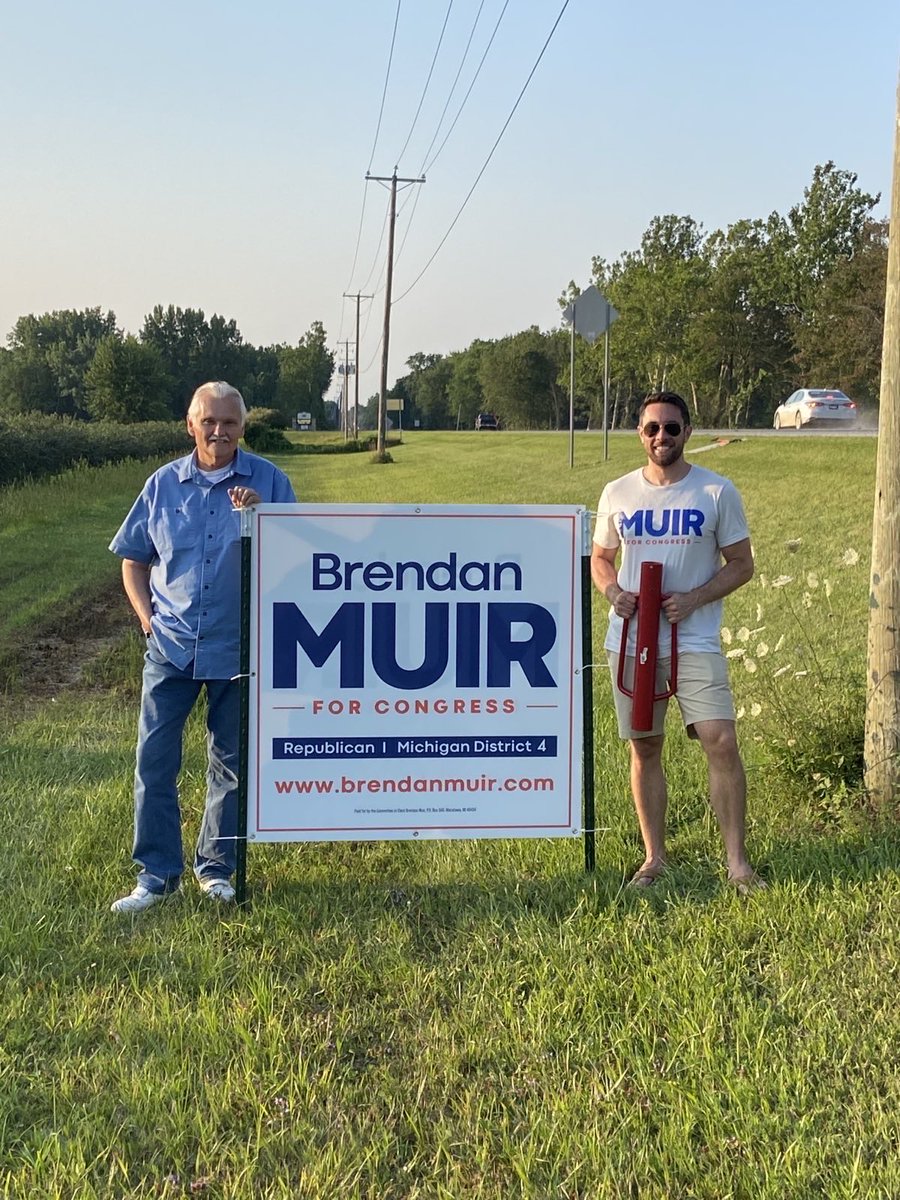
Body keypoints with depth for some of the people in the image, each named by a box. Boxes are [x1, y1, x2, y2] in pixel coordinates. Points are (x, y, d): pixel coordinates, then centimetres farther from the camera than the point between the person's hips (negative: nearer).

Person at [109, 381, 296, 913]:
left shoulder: (269, 481, -1)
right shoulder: (163, 484, 4)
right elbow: (133, 558, 13)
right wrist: (146, 616, 1)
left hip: (239, 648, -1)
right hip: (171, 645, 1)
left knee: (231, 763, 9)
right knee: (154, 760, 0)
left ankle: (216, 868, 24)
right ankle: (158, 872, 12)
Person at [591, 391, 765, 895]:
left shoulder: (717, 491, -1)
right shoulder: (618, 493, 7)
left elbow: (742, 564, 2)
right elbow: (600, 559, 17)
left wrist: (693, 599, -13)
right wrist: (613, 591, -5)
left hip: (695, 641, -3)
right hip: (631, 640, 3)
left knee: (721, 742, -12)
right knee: (644, 748, 9)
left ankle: (738, 861, -1)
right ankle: (655, 857, 21)